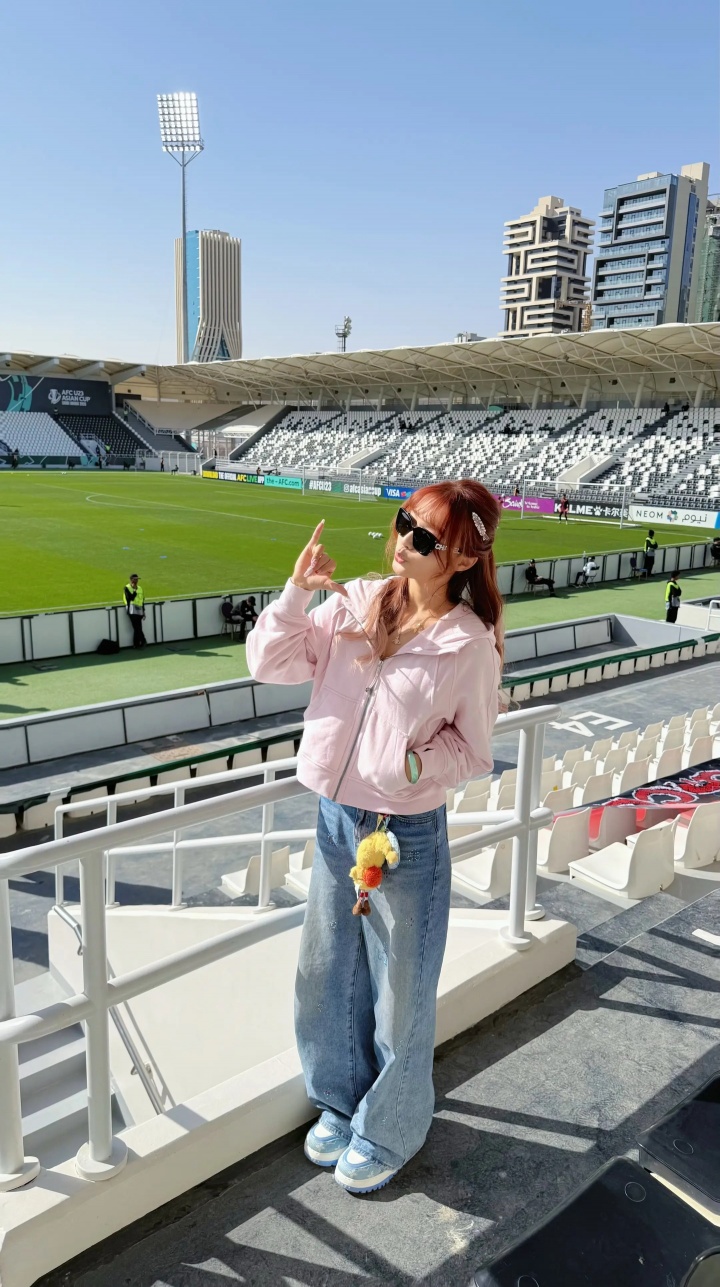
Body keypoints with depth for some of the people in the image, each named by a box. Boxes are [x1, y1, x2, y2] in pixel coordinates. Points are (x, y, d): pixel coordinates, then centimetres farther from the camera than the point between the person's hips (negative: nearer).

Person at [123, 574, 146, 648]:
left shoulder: (140, 588, 18)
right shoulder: (127, 588, -1)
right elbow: (130, 598, -15)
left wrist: (143, 611, 19)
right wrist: (134, 590, -14)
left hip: (139, 609, 6)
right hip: (132, 609, -6)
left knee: (137, 628, 3)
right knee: (138, 628, -14)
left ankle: (136, 644, 7)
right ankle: (143, 642, -6)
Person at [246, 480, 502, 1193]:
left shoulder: (469, 644, -15)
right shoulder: (354, 601, -3)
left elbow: (473, 751, -7)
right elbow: (270, 663, -3)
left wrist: (414, 765, -25)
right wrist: (297, 592, -16)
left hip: (408, 837, -5)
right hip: (335, 820, 5)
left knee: (400, 993, 16)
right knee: (327, 978, 23)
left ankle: (387, 1132, 44)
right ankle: (342, 1101, 51)